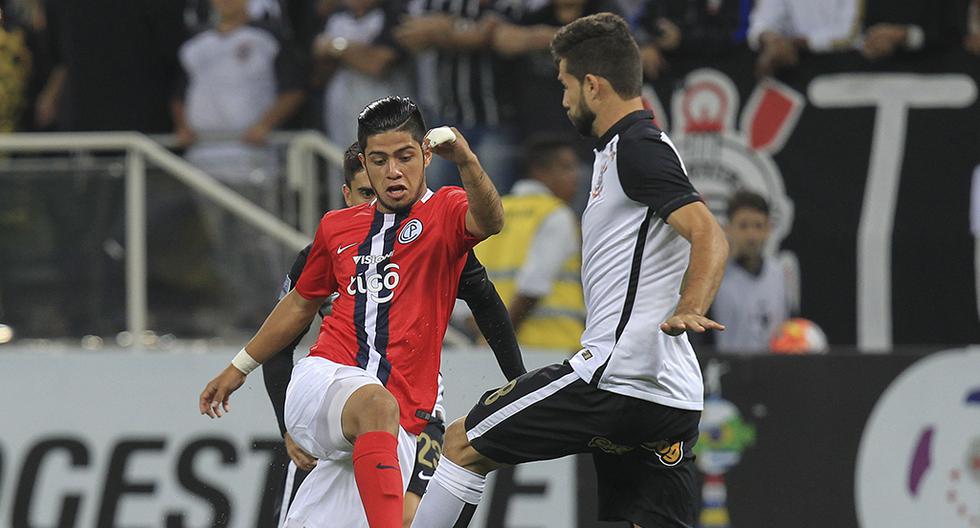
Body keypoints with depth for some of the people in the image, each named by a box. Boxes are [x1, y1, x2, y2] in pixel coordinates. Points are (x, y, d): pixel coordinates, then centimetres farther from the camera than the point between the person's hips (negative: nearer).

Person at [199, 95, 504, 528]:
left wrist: (467, 163, -41)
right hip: (323, 380, 1)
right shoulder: (337, 227, 16)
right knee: (379, 406, -36)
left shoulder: (445, 212, 5)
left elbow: (489, 221, -20)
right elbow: (300, 304, 32)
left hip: (400, 424, -1)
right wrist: (239, 368, 39)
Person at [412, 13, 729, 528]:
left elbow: (709, 237, -22)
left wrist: (688, 309, -36)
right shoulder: (637, 146, 23)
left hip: (617, 372, -10)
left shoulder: (636, 148, -8)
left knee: (464, 443, 2)